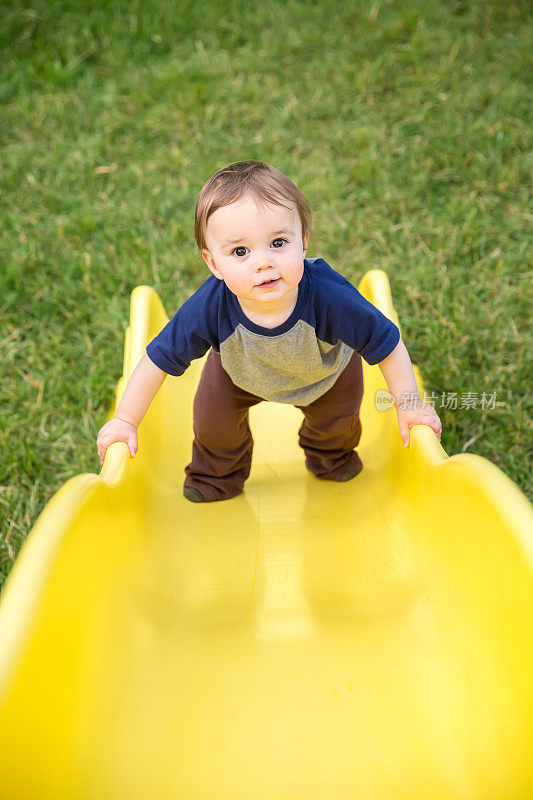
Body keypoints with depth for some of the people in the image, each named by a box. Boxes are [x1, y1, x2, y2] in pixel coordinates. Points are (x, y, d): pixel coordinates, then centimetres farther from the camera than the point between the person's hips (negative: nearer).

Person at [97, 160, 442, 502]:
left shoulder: (329, 295, -46)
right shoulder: (210, 307, -43)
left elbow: (387, 345, -30)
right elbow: (159, 360, -29)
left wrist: (408, 404, -22)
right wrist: (126, 422, -22)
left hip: (327, 369, 0)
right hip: (240, 370, 0)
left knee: (337, 420, 17)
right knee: (212, 416, 5)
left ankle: (331, 456, 57)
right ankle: (220, 471, 41)